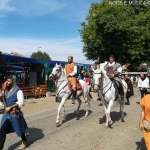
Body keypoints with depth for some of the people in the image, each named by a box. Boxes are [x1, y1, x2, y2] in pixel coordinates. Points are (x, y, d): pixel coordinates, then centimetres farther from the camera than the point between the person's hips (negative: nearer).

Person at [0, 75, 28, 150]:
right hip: (6, 114, 6)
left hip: (15, 114, -5)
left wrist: (10, 107, -28)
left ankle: (24, 142, 38)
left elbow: (20, 102, -23)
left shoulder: (18, 91, -14)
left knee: (19, 129, 13)